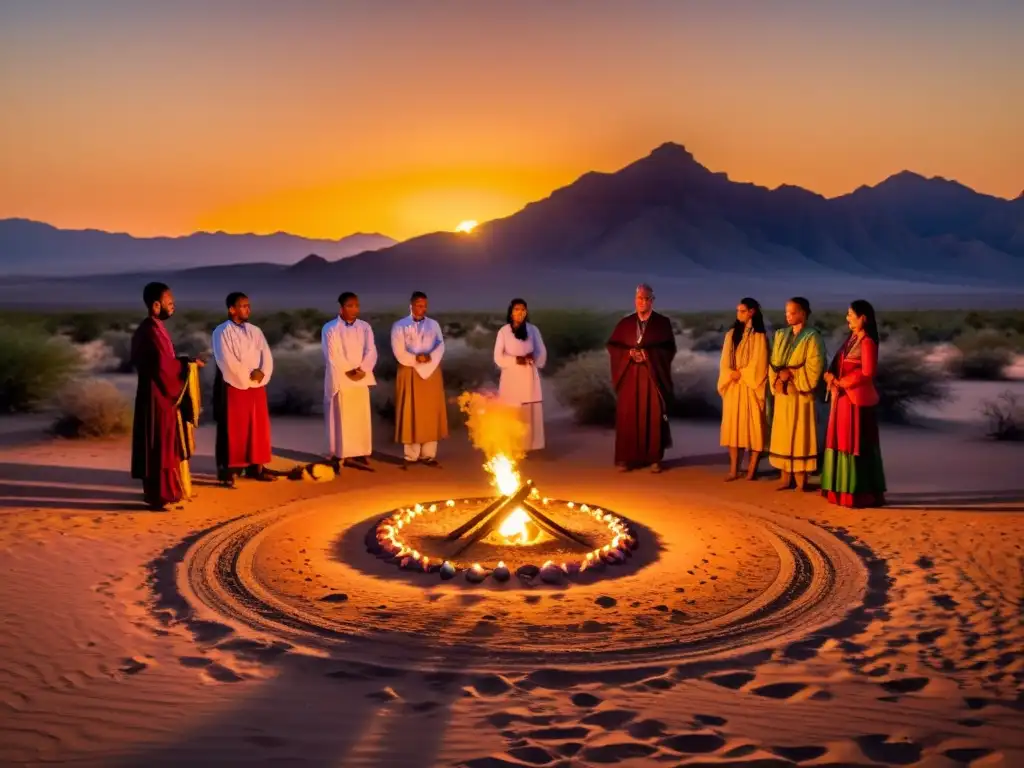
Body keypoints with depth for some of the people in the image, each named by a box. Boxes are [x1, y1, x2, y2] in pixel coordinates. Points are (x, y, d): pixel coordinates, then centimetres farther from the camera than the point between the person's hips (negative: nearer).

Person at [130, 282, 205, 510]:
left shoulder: (150, 328, 12)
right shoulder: (152, 331, -19)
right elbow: (164, 365, -23)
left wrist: (183, 361, 5)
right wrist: (188, 363, -10)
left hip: (157, 393, 10)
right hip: (158, 395, -10)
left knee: (159, 446, 16)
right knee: (160, 446, -4)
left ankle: (155, 492, 24)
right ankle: (158, 496, 3)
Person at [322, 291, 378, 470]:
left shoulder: (365, 327, 7)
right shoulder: (330, 329, -5)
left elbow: (371, 351, -1)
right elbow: (333, 356, -11)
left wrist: (362, 370, -15)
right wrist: (349, 372, -15)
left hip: (361, 379, 4)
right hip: (340, 380, -4)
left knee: (361, 418, 6)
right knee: (341, 418, -2)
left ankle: (359, 454, 13)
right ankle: (340, 455, 4)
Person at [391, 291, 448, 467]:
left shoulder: (434, 324, 10)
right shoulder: (399, 326, 1)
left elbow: (440, 346, -4)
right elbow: (399, 353, -8)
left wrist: (429, 358, -21)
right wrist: (417, 359, -15)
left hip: (431, 373, 3)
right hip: (409, 374, -3)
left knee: (431, 414, 3)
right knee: (411, 414, -1)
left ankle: (428, 454, 8)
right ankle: (411, 456, 2)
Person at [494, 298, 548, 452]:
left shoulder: (533, 329, 7)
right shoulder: (503, 331, 1)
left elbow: (542, 353, 8)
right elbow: (498, 357, -1)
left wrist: (533, 357, -13)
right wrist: (515, 360, -16)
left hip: (529, 376, 2)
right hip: (511, 376, -2)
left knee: (530, 412, -2)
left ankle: (528, 445, 3)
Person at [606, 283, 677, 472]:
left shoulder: (663, 323, 3)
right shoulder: (625, 323, 10)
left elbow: (669, 349, -3)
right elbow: (612, 346, 5)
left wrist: (647, 354, -15)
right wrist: (629, 353, -12)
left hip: (653, 376, -1)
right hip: (629, 376, 2)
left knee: (653, 416, -2)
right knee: (628, 416, -1)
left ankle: (654, 458, 6)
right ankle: (626, 458, 4)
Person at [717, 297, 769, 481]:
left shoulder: (759, 336, -1)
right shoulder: (731, 334, 11)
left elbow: (758, 364, -7)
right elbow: (725, 362, 5)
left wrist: (741, 374, -9)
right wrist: (731, 374, -12)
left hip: (751, 387, -4)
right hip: (733, 387, 4)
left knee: (754, 426, -3)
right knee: (733, 425, 2)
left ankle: (752, 468, 2)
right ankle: (734, 468, 5)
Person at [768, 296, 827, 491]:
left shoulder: (812, 337, -7)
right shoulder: (780, 335, 12)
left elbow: (814, 367, -12)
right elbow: (773, 362, 11)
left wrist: (791, 374, -15)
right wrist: (778, 377, -6)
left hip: (801, 393, -6)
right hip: (782, 393, 6)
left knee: (800, 436, -2)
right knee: (782, 436, 7)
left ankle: (801, 479, 4)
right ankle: (786, 477, 14)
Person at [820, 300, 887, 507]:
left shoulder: (868, 342, -14)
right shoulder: (851, 339, 13)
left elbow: (867, 373, -19)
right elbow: (837, 362, 15)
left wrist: (842, 382, -12)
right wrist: (831, 376, -5)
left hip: (858, 399, -9)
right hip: (843, 398, 9)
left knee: (858, 445, -3)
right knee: (842, 442, 13)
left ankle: (863, 493, 5)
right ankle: (844, 489, 21)